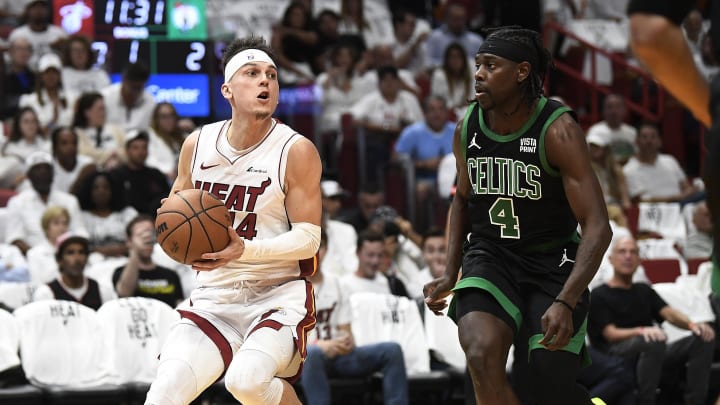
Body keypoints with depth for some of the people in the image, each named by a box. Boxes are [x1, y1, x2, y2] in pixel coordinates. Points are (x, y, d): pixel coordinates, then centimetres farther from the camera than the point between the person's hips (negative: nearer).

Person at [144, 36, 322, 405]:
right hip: (214, 298, 4)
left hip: (279, 297, -4)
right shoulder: (197, 144, 3)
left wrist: (245, 250, -26)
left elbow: (308, 238, -11)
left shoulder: (297, 151, -9)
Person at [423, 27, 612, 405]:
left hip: (553, 260, -3)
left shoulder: (557, 130, -18)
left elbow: (597, 226, -21)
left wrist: (566, 303, -33)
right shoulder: (467, 128, -2)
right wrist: (450, 274, 7)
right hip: (490, 256, 3)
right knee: (483, 357, -27)